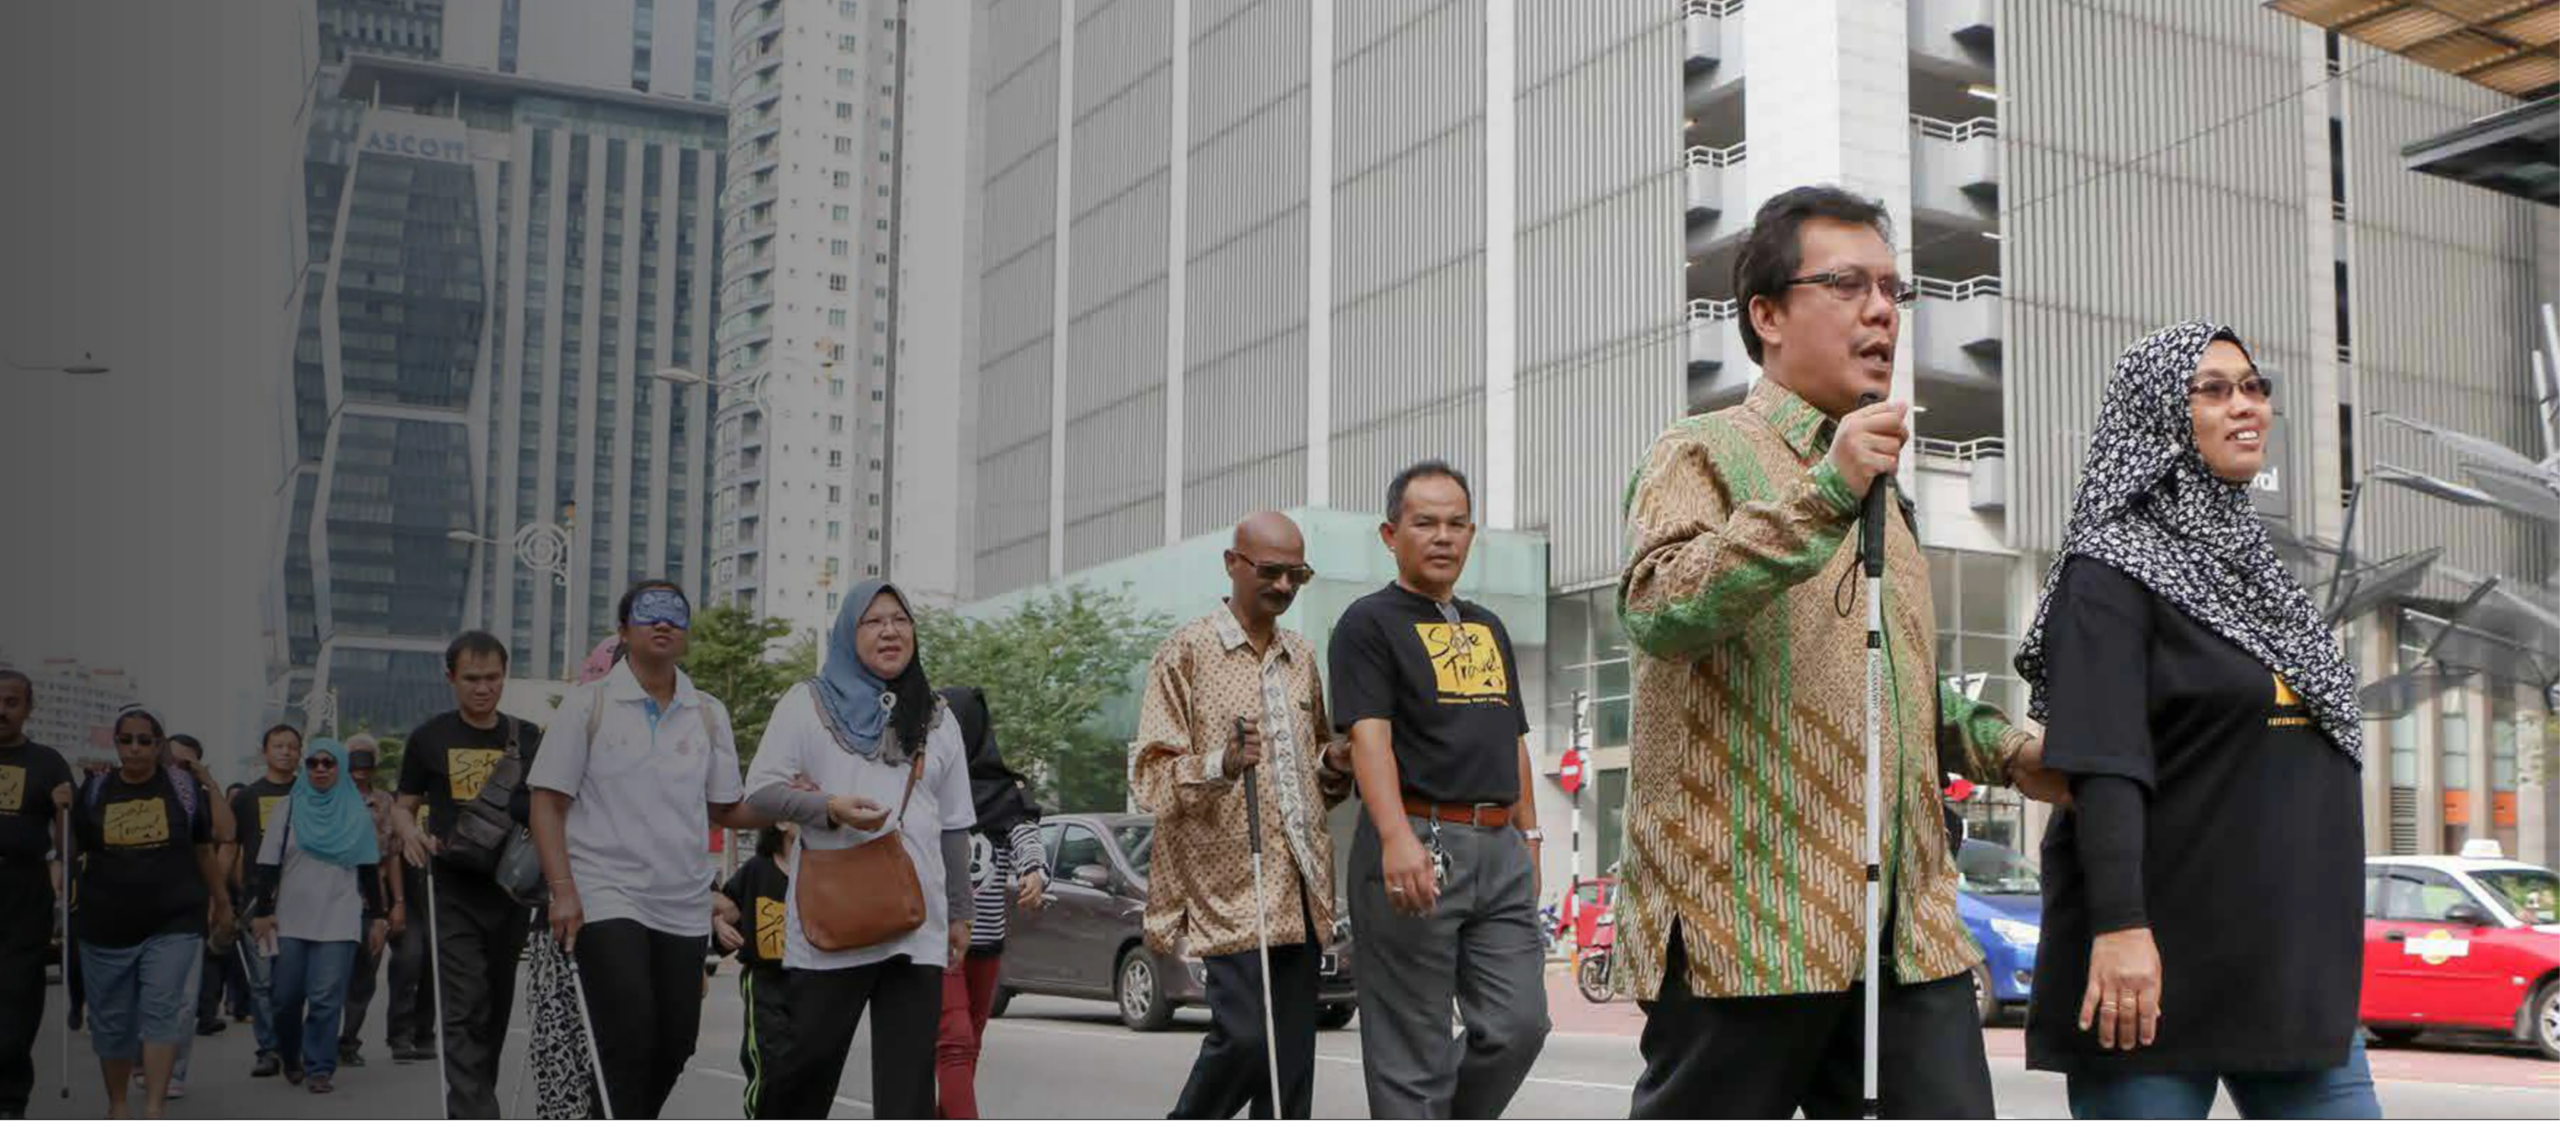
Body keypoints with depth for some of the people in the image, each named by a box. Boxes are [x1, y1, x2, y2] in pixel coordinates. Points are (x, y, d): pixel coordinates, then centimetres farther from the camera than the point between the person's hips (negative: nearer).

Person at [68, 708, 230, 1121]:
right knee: (111, 1020, 9)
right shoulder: (94, 790, 4)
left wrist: (221, 901, 18)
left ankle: (154, 1107, -13)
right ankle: (117, 1105, 25)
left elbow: (205, 852, 12)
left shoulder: (183, 790, 2)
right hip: (107, 926, 2)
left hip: (173, 922, -2)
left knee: (161, 1012, -11)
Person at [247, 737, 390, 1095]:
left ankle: (320, 1069, -2)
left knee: (327, 998, -8)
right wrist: (262, 910, -2)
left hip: (339, 920, -1)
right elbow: (269, 863, 5)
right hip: (291, 918, 1)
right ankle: (289, 1056, 26)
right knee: (287, 996, 3)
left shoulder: (357, 813, 7)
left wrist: (377, 917, 7)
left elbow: (369, 869, 10)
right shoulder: (288, 807, 6)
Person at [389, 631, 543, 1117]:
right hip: (452, 894, -3)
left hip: (511, 892, 3)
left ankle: (469, 1105, 24)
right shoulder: (430, 739, 5)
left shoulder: (527, 739, 9)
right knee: (464, 1012, -13)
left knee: (496, 1012, 10)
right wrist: (409, 831, -11)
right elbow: (403, 806, 11)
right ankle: (475, 1111, -21)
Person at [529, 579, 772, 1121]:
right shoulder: (589, 703, 0)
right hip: (606, 899, -4)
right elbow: (548, 802, -1)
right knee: (631, 1042, -14)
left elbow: (726, 810, 10)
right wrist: (562, 890, -13)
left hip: (684, 905, 4)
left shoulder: (709, 714, 10)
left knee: (674, 1047, 7)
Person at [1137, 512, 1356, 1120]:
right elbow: (1150, 776, -8)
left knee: (1293, 1053, 3)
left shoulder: (1302, 657, 17)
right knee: (1244, 1035, -13)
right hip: (1231, 886, -6)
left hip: (1300, 887, 6)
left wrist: (1334, 767, 6)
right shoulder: (1187, 652, -2)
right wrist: (1220, 764, -25)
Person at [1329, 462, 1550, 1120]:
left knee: (1517, 1027, 2)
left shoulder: (1490, 628, 21)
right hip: (1418, 847, -7)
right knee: (1413, 1054, -2)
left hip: (1500, 849, 7)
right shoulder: (1369, 623, -2)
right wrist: (1397, 838, -28)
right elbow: (1369, 735, -15)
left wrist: (1529, 835, 18)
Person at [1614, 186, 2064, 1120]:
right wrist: (1822, 497, -25)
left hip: (1910, 927, 7)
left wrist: (2007, 752, 15)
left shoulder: (1880, 486, 22)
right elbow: (1657, 612, -20)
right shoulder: (1703, 455, -1)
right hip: (1748, 926, -7)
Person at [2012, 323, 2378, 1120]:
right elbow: (2103, 762, -18)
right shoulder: (2114, 569, -7)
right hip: (2163, 964, -8)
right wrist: (2119, 924, -27)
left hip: (2292, 958, 8)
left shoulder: (2250, 562, 17)